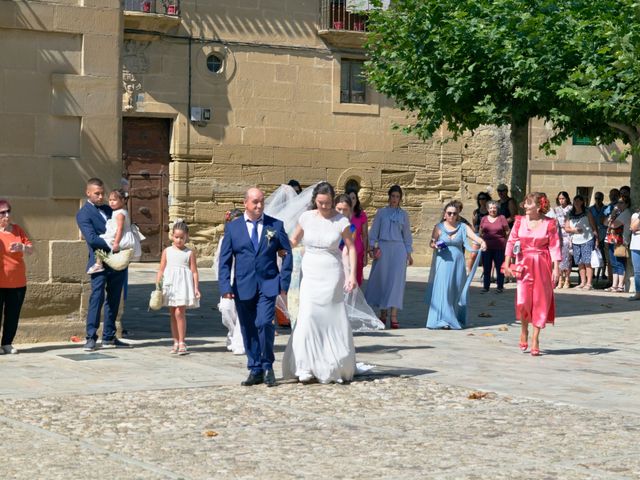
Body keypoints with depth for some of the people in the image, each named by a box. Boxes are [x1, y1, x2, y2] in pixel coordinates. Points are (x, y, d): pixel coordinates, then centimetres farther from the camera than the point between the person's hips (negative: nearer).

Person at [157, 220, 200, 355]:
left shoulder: (190, 253, 1)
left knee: (179, 312, -13)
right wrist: (157, 285, 3)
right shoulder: (167, 251, 8)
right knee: (173, 314, 9)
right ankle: (176, 342, 16)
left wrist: (196, 288, -5)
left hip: (184, 285, -3)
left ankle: (181, 343, -10)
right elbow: (161, 269, 9)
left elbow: (194, 271, 1)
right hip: (170, 284, 3)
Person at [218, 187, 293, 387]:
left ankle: (267, 366, 1)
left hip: (268, 285, -2)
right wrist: (225, 286, -6)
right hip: (243, 287, 2)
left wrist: (284, 282, -1)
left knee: (264, 323, -16)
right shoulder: (233, 227, 7)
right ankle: (255, 370, 15)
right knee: (248, 330, 5)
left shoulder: (276, 226, 6)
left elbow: (287, 254, 8)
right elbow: (225, 259, 4)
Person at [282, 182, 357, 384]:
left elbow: (351, 248, 0)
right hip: (310, 274, 1)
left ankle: (337, 367, 17)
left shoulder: (341, 221, -5)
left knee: (332, 319, 4)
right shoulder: (306, 218, 0)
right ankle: (306, 368, -8)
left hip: (332, 275, -1)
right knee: (308, 317, -11)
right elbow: (294, 240, 13)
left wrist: (352, 274, -8)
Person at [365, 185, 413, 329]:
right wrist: (372, 247, -4)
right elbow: (374, 231, 7)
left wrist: (409, 253, 11)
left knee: (396, 280, -8)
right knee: (381, 279, 2)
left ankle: (394, 316, -11)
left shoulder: (403, 214, 10)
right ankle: (383, 313, 13)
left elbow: (407, 234, 14)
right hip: (383, 248, 0)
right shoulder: (381, 212, 7)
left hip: (398, 248, 0)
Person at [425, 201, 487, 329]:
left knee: (457, 292, 6)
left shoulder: (462, 227, 5)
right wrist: (435, 245, -15)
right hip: (443, 262, -2)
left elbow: (474, 235, -9)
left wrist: (482, 242, -29)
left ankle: (457, 320, 17)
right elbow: (432, 243, 9)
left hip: (458, 263, 2)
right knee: (442, 290, -8)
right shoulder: (439, 227, 4)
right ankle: (443, 320, -7)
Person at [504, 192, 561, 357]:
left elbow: (555, 246, -4)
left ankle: (535, 340, 9)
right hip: (524, 265, 1)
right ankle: (524, 330, 17)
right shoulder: (520, 221, 5)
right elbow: (511, 242, 4)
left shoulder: (549, 223, -2)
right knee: (523, 300, -9)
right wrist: (507, 264, -3)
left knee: (540, 301, 1)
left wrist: (556, 268, -10)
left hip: (542, 266, -1)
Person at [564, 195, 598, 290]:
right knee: (580, 263, 5)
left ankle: (589, 283, -6)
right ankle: (583, 282, 12)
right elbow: (566, 228, 8)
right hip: (575, 241, 4)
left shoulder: (587, 213, 2)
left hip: (587, 240, -4)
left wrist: (596, 238, -5)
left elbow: (593, 226, 1)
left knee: (588, 262, -7)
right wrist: (574, 230, -10)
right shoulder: (570, 215, 11)